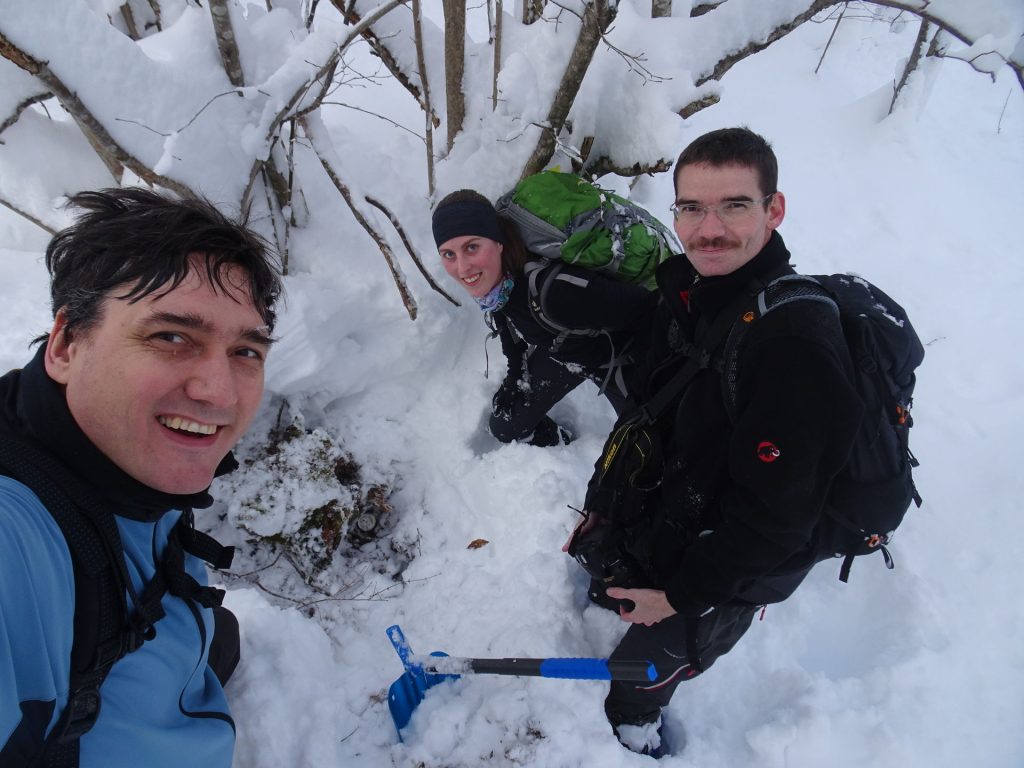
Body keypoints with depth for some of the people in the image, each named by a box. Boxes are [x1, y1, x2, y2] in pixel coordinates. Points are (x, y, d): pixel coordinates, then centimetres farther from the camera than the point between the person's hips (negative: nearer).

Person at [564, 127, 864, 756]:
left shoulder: (798, 345, -34)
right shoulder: (688, 290, -7)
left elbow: (770, 516, -28)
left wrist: (681, 594, -17)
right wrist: (600, 503, 9)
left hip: (721, 574, -6)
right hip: (645, 520, 7)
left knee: (641, 675, 18)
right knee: (595, 591, 30)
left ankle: (635, 728, 51)